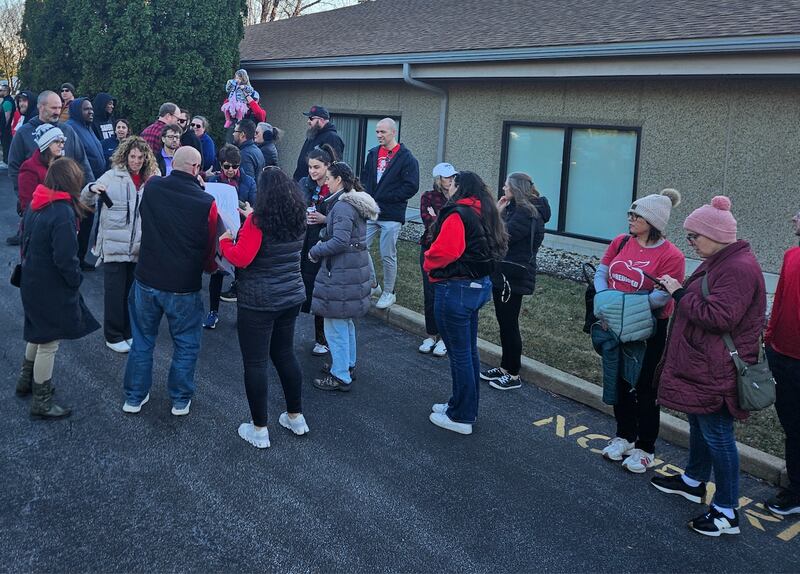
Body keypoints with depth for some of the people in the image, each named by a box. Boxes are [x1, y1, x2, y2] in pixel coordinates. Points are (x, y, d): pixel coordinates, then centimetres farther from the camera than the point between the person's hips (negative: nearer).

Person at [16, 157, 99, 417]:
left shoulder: (35, 204, 2)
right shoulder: (63, 212, -25)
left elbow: (26, 241, 11)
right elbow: (65, 258, -26)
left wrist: (29, 266, 18)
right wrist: (76, 280, -9)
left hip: (32, 281, 9)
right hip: (52, 288, -9)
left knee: (38, 334, 27)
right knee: (49, 342, 5)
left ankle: (27, 381, 45)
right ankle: (41, 402, 18)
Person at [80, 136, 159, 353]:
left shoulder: (150, 180, 5)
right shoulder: (112, 176, -6)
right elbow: (86, 202, -9)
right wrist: (92, 189, -30)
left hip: (138, 247, 4)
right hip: (114, 245, -4)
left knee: (132, 292, 14)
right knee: (114, 292, 2)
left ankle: (128, 332, 28)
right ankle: (113, 336, 16)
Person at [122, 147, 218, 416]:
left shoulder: (151, 187, -8)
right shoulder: (206, 202, -18)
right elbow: (210, 250, -7)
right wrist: (210, 266, 14)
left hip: (146, 281, 3)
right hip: (184, 287, -3)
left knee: (142, 341, 19)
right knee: (186, 345, 16)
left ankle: (134, 397, 30)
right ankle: (180, 400, 26)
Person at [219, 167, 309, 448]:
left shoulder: (258, 220, -17)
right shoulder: (298, 219, 4)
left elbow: (241, 258, -20)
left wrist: (225, 242, -2)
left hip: (259, 302, -7)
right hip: (292, 297, 7)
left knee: (255, 362, 4)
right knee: (285, 354, 20)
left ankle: (259, 430, 12)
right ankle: (296, 417, 30)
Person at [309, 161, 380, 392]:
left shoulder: (343, 206, -18)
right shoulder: (356, 202, 13)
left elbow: (340, 241, -24)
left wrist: (315, 251, -12)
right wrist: (325, 220, 9)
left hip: (340, 273, -11)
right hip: (355, 268, 11)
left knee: (335, 324, -2)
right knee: (346, 321, 23)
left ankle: (340, 376, 5)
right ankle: (348, 364, 36)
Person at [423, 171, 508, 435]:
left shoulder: (457, 215, -18)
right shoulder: (483, 214, 10)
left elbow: (444, 252, -27)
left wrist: (428, 263, -5)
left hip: (456, 289, -9)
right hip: (479, 285, 9)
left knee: (459, 354, 0)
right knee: (469, 351, 18)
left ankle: (461, 418, 11)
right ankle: (465, 406, 32)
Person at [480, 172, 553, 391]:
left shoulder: (527, 213, -16)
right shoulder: (516, 209, 15)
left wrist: (496, 214, -10)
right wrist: (498, 213, 1)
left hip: (513, 276, -10)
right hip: (503, 274, 10)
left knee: (509, 324, -3)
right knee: (504, 322, 15)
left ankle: (513, 375, 8)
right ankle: (505, 367, 26)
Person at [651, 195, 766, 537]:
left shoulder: (738, 269, -23)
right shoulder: (719, 262, 11)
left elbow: (719, 317, -29)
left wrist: (680, 294, -20)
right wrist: (679, 291, 6)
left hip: (717, 373, -11)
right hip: (701, 366, 11)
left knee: (716, 434, -2)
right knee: (699, 423, 23)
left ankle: (727, 512, 9)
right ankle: (694, 481, 41)